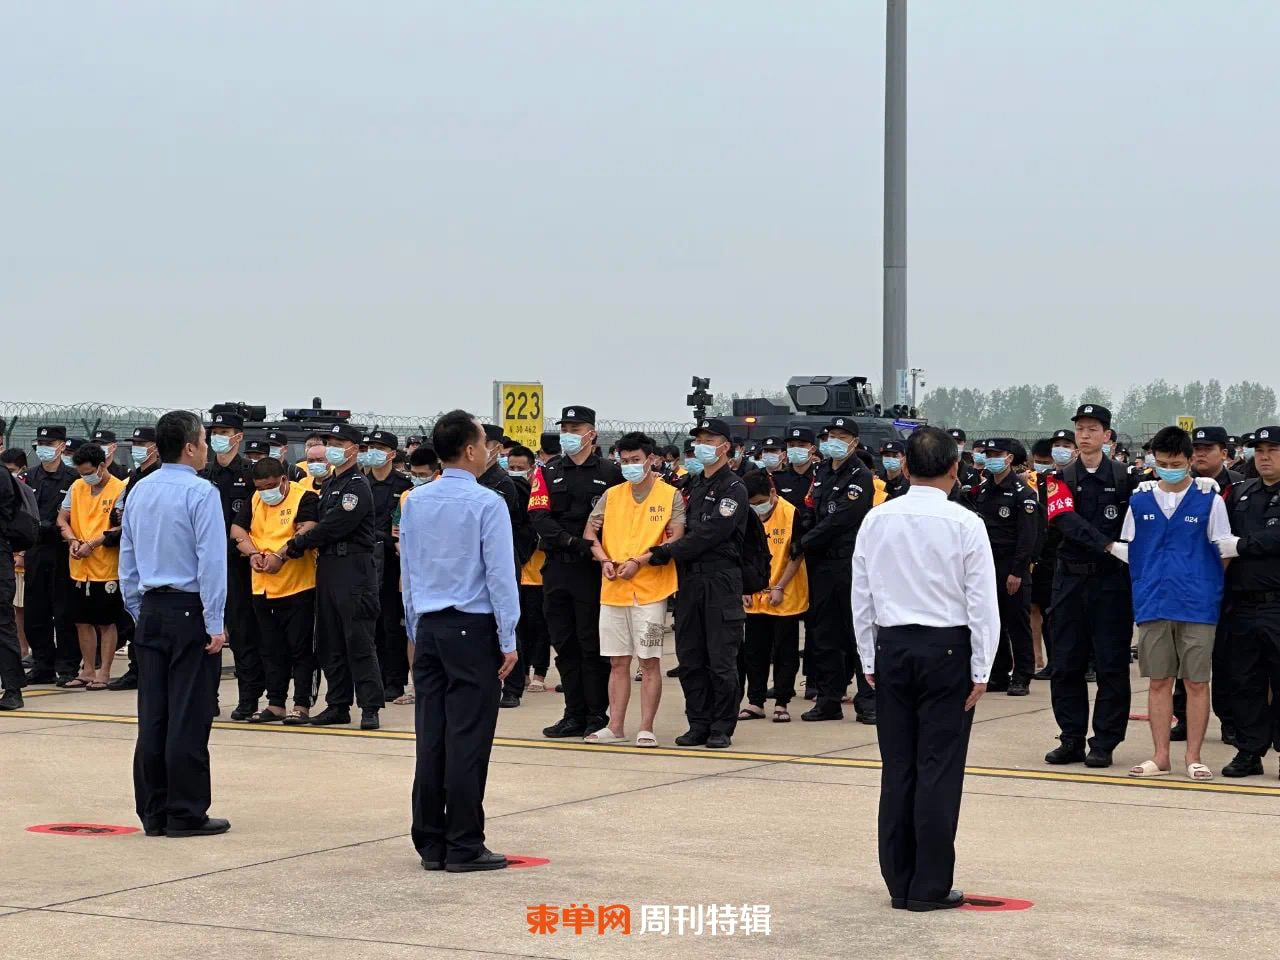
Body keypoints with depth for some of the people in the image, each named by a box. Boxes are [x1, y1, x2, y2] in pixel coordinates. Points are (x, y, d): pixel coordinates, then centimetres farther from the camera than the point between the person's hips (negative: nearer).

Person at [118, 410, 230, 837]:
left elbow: (127, 560, 15)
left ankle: (154, 812, 12)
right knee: (189, 717, -3)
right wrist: (215, 623, -13)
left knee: (152, 716, 8)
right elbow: (211, 561, -15)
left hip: (151, 613, 7)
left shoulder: (139, 492, 11)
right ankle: (186, 814, -1)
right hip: (190, 612, -7)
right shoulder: (200, 493, -11)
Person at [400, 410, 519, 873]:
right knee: (468, 739, -3)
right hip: (473, 630, -6)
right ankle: (464, 847, -1)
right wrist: (508, 640, -5)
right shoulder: (486, 504, -11)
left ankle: (431, 843, 11)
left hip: (428, 628, 6)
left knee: (431, 737, 7)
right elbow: (500, 575, -11)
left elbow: (407, 570, 13)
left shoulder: (415, 502, 7)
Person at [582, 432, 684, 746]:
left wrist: (640, 561, -17)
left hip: (650, 590, -4)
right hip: (613, 590, 4)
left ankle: (646, 729, 1)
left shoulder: (670, 495, 0)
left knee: (649, 661, -3)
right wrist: (604, 561, -6)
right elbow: (590, 533, 12)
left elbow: (675, 538, -9)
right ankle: (615, 727, 13)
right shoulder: (611, 495, 12)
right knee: (618, 662, 8)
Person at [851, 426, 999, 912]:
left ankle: (899, 882, 13)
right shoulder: (964, 524, -9)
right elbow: (982, 602, -8)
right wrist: (980, 670, -2)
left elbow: (862, 597, 6)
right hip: (947, 650, -4)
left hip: (892, 647, 4)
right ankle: (930, 886, 1)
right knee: (939, 769, 0)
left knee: (897, 768, 8)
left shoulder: (877, 520, 1)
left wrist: (870, 659, 14)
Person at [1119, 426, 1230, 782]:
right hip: (1153, 603, 2)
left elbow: (1224, 552, 3)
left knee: (1196, 682, 1)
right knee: (1158, 682, 6)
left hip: (1197, 605, -2)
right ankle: (1161, 756, 14)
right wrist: (1101, 545, -2)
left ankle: (1193, 758, 9)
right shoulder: (1140, 501, 9)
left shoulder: (1209, 501, 2)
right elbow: (1129, 551, 15)